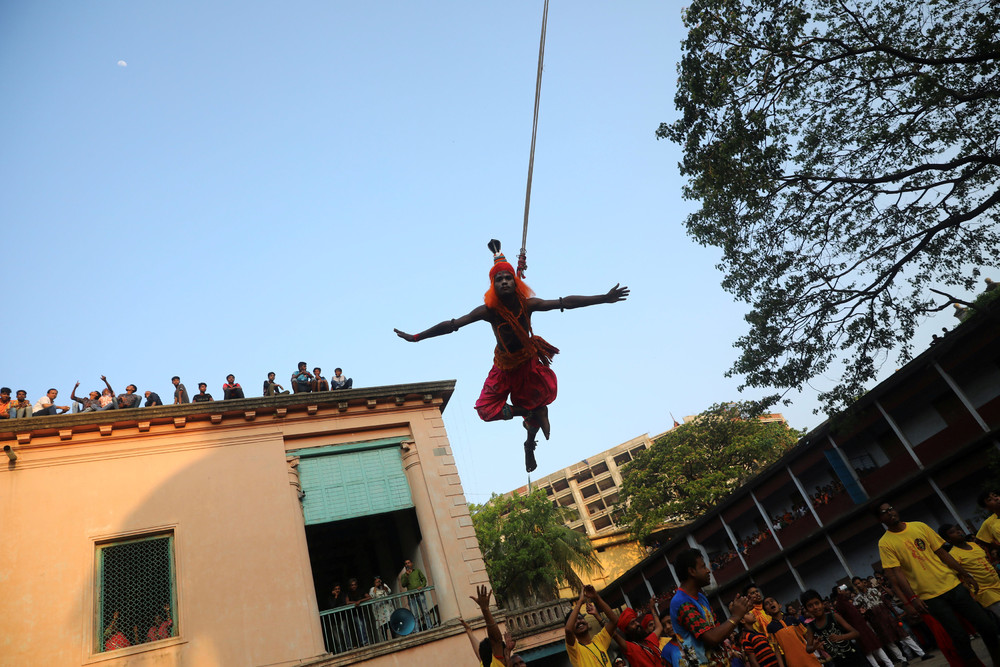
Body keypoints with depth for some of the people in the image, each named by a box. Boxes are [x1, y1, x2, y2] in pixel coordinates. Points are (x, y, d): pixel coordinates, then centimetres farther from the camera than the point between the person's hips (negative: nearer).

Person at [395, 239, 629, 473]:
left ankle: (530, 446, 40)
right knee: (485, 409, -9)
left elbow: (566, 302, -26)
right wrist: (416, 337, -23)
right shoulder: (489, 310, -23)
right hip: (504, 367, 0)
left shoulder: (527, 304, -22)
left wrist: (604, 298, -30)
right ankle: (529, 412, 8)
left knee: (537, 411, 11)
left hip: (529, 363, 0)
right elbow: (451, 325, -23)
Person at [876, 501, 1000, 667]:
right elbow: (896, 573, -12)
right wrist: (912, 598, -20)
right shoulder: (885, 543, -7)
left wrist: (965, 575, 8)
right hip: (930, 597, -4)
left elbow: (942, 553, 10)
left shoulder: (919, 526, 5)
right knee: (960, 637, -5)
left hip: (953, 584, 4)